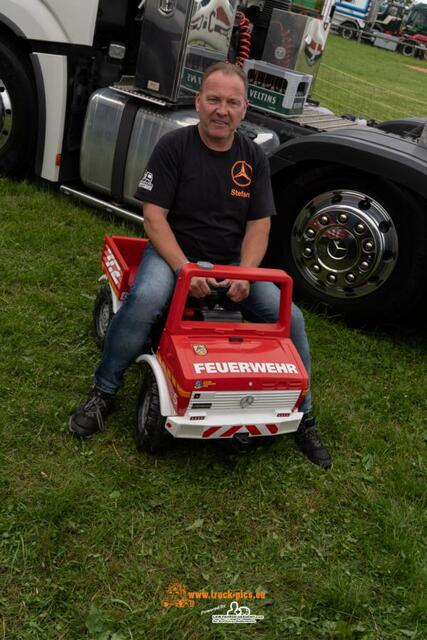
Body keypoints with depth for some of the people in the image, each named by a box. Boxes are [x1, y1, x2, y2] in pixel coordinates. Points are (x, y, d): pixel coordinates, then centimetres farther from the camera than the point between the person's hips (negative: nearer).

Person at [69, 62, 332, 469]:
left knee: (289, 316, -15)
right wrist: (184, 269, -25)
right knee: (145, 299, -36)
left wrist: (244, 274, -17)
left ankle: (301, 415, 5)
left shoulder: (253, 158, 5)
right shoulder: (173, 147, -6)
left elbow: (259, 223, 2)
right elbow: (154, 215, -11)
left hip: (234, 261, 4)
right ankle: (103, 391, -13)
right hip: (174, 252, -3)